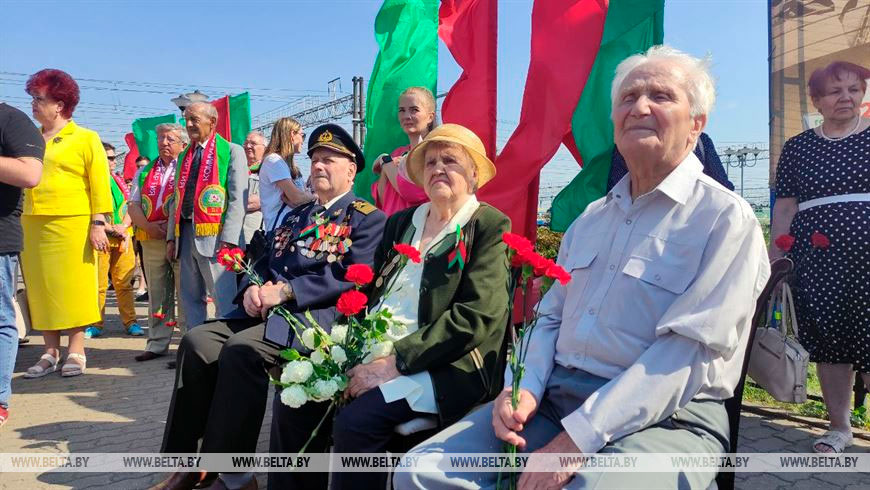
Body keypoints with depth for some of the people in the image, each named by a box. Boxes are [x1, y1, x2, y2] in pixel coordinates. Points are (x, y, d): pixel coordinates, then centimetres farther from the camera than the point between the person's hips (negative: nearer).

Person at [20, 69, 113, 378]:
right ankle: (50, 353, 15)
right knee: (41, 289, 7)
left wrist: (98, 223, -13)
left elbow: (100, 184, -5)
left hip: (72, 225, -5)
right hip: (32, 225, 5)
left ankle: (76, 352, 7)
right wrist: (16, 221, 7)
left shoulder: (85, 138, 2)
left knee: (73, 287, -1)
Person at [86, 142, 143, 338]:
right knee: (98, 283, -1)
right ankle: (96, 324, 9)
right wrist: (110, 228, -11)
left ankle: (130, 322, 9)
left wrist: (123, 226, -5)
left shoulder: (118, 180, 16)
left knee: (124, 282, 5)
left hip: (123, 237, 4)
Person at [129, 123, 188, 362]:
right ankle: (157, 343, 17)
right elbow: (133, 205, 12)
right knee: (157, 293, 11)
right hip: (150, 241, 6)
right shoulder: (145, 171, 19)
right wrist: (148, 226, -6)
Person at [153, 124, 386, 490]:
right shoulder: (294, 216, 26)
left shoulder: (366, 218, 2)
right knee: (197, 341, -14)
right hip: (266, 309, 7)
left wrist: (286, 291, -17)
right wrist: (252, 289, -3)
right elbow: (262, 264, 22)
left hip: (316, 314, -7)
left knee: (241, 349, -30)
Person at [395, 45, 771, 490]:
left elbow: (686, 353, -16)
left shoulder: (725, 218, -7)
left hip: (663, 418, -5)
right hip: (554, 398, 6)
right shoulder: (592, 217, 16)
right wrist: (526, 390, -2)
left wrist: (577, 440, -21)